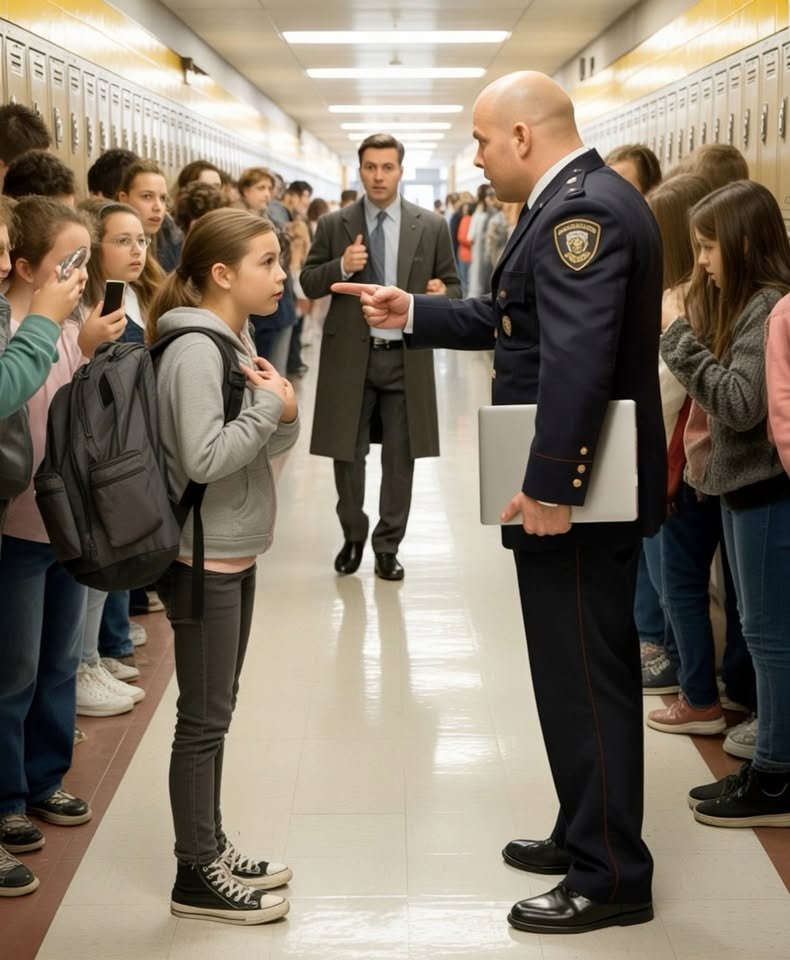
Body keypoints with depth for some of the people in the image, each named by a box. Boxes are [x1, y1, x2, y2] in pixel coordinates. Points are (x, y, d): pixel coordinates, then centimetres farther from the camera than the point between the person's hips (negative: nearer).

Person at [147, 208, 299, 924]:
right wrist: (269, 404, -17)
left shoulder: (238, 340, 9)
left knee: (215, 711, 17)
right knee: (205, 718, 1)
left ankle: (211, 848, 29)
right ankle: (197, 876, 12)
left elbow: (268, 448, 12)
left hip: (236, 552, 9)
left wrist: (283, 413, -8)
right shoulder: (194, 348, -19)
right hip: (202, 558, -9)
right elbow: (204, 458, -27)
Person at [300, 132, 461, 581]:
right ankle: (353, 536, 30)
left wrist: (442, 293, -18)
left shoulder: (431, 226, 1)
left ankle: (388, 546, 19)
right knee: (348, 455, 9)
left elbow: (453, 286, 6)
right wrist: (341, 267, -16)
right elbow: (309, 283, 3)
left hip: (406, 358, 0)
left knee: (400, 457, 6)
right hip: (350, 356, 0)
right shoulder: (333, 225, 2)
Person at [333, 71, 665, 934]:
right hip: (575, 486, 11)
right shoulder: (579, 201, 14)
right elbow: (513, 323, 18)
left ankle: (610, 878, 10)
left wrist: (546, 486, -27)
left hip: (575, 491, -11)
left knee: (585, 679, -1)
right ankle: (588, 837, 32)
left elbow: (577, 360, -29)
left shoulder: (581, 209, -20)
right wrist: (412, 313, 15)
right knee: (585, 673, 18)